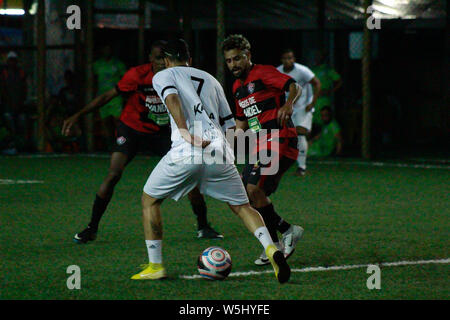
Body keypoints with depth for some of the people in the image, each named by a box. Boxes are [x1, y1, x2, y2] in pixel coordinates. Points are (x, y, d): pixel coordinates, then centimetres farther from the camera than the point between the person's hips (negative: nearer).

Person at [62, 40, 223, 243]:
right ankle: (91, 228, -5)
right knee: (113, 175, -18)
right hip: (131, 128, -3)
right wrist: (78, 116, -16)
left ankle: (203, 227, 11)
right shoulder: (137, 75, -21)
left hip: (162, 132, 3)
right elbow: (108, 96, -14)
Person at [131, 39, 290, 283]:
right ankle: (271, 250, -12)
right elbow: (229, 122, 24)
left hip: (186, 152, -4)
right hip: (218, 149, 4)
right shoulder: (209, 79, 27)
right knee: (241, 206, 13)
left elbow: (172, 98, -9)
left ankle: (155, 265, 12)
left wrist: (186, 133, -18)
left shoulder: (163, 76, 14)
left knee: (149, 199, 16)